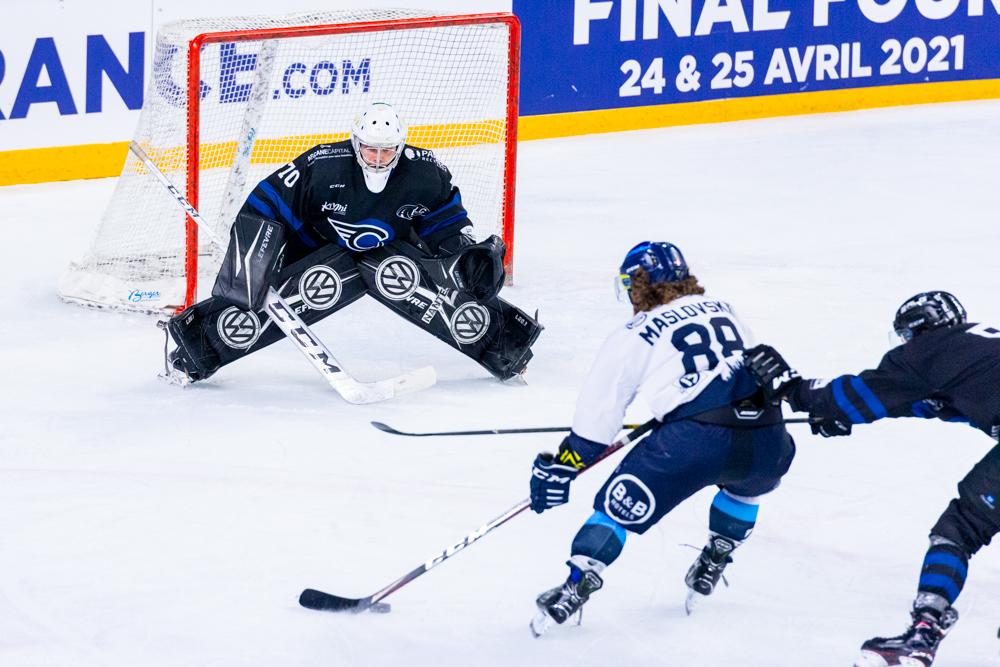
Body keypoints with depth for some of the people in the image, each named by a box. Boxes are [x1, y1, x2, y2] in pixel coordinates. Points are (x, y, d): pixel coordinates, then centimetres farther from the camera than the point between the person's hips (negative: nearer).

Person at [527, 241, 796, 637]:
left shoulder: (636, 336, 8)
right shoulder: (722, 310, 22)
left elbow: (598, 411, 11)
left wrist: (560, 467, 20)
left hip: (696, 441, -5)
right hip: (767, 440, 5)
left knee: (624, 502, 7)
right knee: (747, 480, 38)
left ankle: (577, 586, -5)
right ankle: (715, 560, 37)